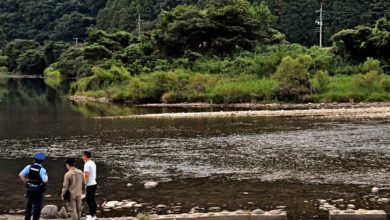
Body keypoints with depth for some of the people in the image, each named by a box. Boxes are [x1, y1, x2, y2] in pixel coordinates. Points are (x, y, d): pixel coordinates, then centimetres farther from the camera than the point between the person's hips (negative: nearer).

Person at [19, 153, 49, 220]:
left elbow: (20, 175, -7)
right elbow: (45, 181, -24)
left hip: (30, 188, 4)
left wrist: (26, 182, 3)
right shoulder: (42, 170, -16)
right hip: (38, 189, -4)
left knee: (29, 204, 19)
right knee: (37, 206, 7)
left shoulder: (29, 167, -4)